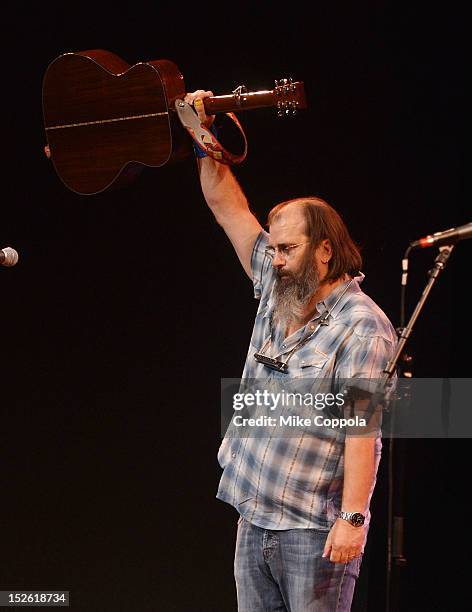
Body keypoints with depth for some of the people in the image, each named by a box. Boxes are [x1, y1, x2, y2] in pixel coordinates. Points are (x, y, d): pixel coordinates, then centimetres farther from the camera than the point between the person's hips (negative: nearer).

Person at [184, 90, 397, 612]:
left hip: (316, 530, -8)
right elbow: (229, 209, 16)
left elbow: (362, 430, -19)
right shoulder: (276, 290, 11)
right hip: (254, 522, 8)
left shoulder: (362, 327, -12)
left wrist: (353, 517, -24)